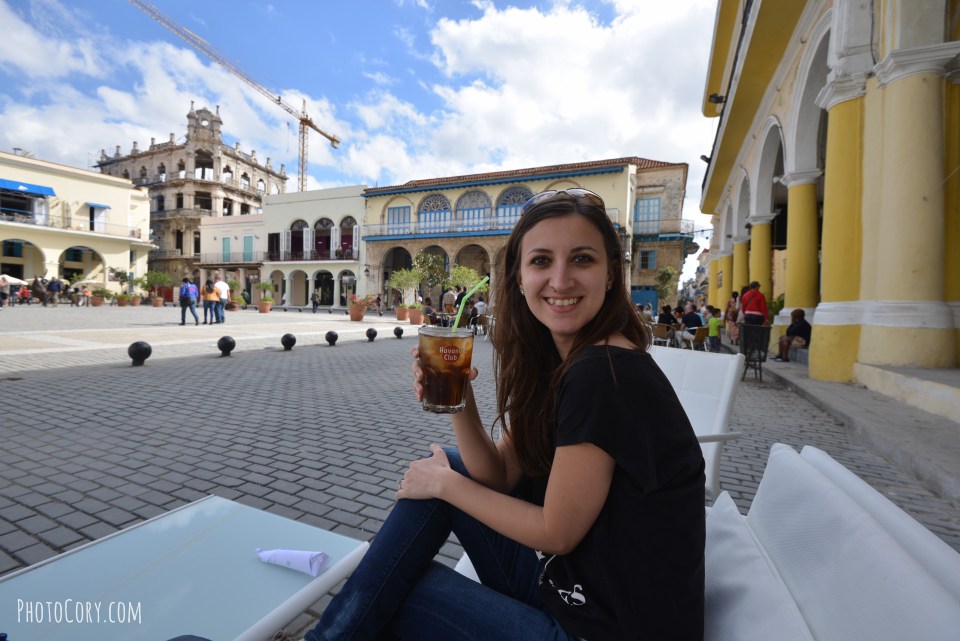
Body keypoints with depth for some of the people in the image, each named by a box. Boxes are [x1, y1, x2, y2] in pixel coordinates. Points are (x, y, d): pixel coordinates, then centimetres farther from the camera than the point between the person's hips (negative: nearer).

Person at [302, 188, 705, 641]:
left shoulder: (605, 373, -28)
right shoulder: (555, 360, -1)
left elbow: (556, 532, -20)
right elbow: (500, 475, -1)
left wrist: (446, 485, -8)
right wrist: (457, 400, -18)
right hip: (564, 585, 7)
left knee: (388, 598, -6)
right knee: (441, 467, 4)